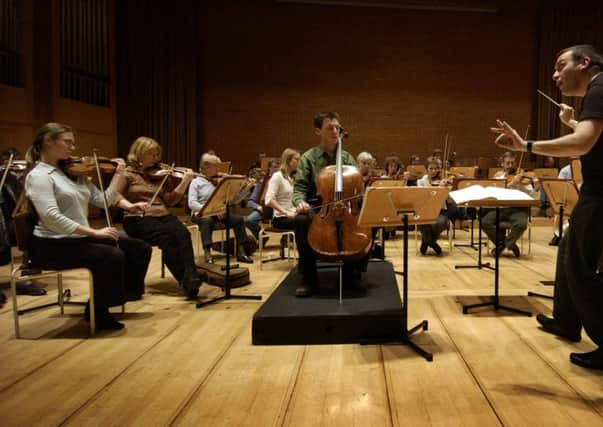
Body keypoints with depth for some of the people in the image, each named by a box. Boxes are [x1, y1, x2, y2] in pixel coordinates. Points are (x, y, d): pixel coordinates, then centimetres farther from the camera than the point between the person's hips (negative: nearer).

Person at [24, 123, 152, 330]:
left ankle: (126, 294, 19)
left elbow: (102, 200, 9)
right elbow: (51, 217, -24)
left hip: (78, 239, 8)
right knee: (113, 256, -30)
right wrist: (93, 232, -27)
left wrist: (118, 175, -2)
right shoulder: (38, 175, -11)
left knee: (140, 248, 1)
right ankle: (98, 312, -9)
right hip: (51, 245, -8)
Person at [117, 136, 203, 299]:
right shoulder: (127, 174, 4)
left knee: (183, 232, -29)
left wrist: (184, 182, -1)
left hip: (162, 215, 4)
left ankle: (191, 276, -42)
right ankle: (184, 279, -31)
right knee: (167, 235, -34)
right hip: (138, 218, -4)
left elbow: (169, 200, 10)